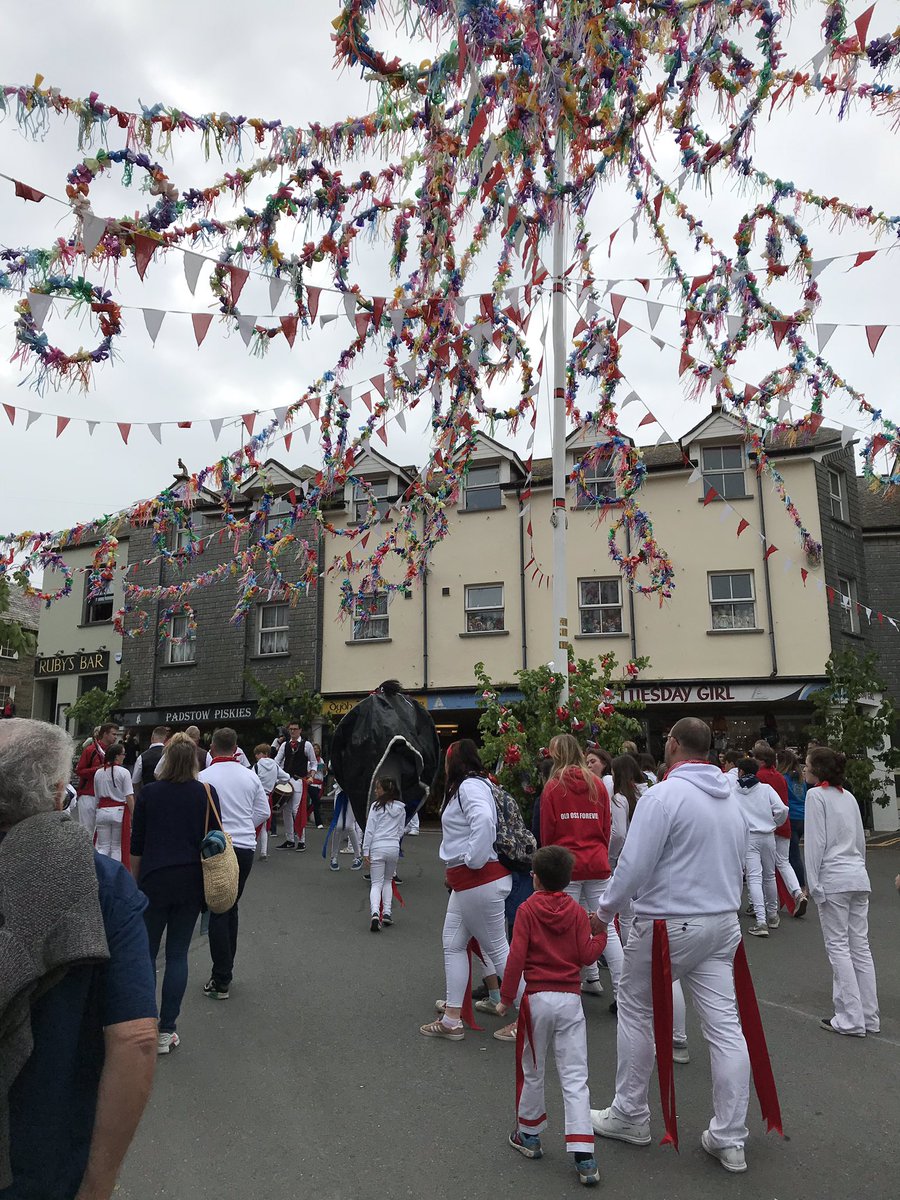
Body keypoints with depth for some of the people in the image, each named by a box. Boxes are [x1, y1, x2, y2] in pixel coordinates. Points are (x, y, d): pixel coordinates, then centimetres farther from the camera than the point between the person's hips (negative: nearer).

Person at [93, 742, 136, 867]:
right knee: (117, 847, 7)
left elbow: (97, 798, 10)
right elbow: (129, 797, -10)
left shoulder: (98, 773, 5)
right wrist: (133, 816, -5)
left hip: (102, 811, 4)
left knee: (103, 847, 10)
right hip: (119, 811, -4)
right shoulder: (123, 772, -9)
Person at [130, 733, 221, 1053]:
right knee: (178, 954, 8)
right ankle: (167, 1031, 12)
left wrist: (135, 881, 14)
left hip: (154, 882, -1)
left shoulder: (148, 793, -4)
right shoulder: (207, 794, -3)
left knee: (147, 952, 12)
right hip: (191, 883, 1)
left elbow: (136, 845, 1)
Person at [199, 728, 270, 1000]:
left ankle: (221, 981, 3)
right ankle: (226, 969, 28)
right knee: (232, 907, 18)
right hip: (246, 847, 4)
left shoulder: (204, 777, -9)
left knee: (218, 911, 2)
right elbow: (263, 813, 8)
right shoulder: (250, 776, 3)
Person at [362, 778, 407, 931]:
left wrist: (365, 851, -2)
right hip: (394, 848, 3)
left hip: (377, 848, -3)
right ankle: (387, 912, 12)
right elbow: (401, 831, 11)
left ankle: (375, 913, -20)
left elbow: (369, 830, -6)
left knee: (376, 883, 2)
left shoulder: (376, 807, -5)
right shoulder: (401, 809, 7)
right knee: (388, 880, 22)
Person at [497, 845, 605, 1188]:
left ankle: (529, 1135, 32)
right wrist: (601, 933, 14)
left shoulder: (527, 909, -6)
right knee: (575, 1078, 4)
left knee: (532, 1072, 16)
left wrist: (506, 996, -2)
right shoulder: (578, 912, 0)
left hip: (537, 998, -2)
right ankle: (584, 1158, 0)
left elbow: (517, 957, -10)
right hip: (570, 999, 2)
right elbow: (586, 956, -2)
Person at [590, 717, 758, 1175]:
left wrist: (605, 910, -4)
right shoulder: (732, 800, 7)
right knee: (725, 1025, 9)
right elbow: (739, 866, 16)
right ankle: (730, 1139, 17)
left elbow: (634, 866, -18)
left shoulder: (663, 795, -17)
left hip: (668, 925, -7)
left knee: (636, 1013, 12)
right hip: (723, 923, 7)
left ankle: (629, 1117, 25)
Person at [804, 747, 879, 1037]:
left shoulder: (816, 795, -9)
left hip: (834, 879, -7)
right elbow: (861, 840, 17)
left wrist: (813, 883, -9)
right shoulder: (849, 796, 13)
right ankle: (869, 1016, 15)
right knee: (860, 946, 10)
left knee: (838, 946, -1)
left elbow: (816, 842, -12)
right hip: (859, 876, 7)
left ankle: (851, 1019, 1)